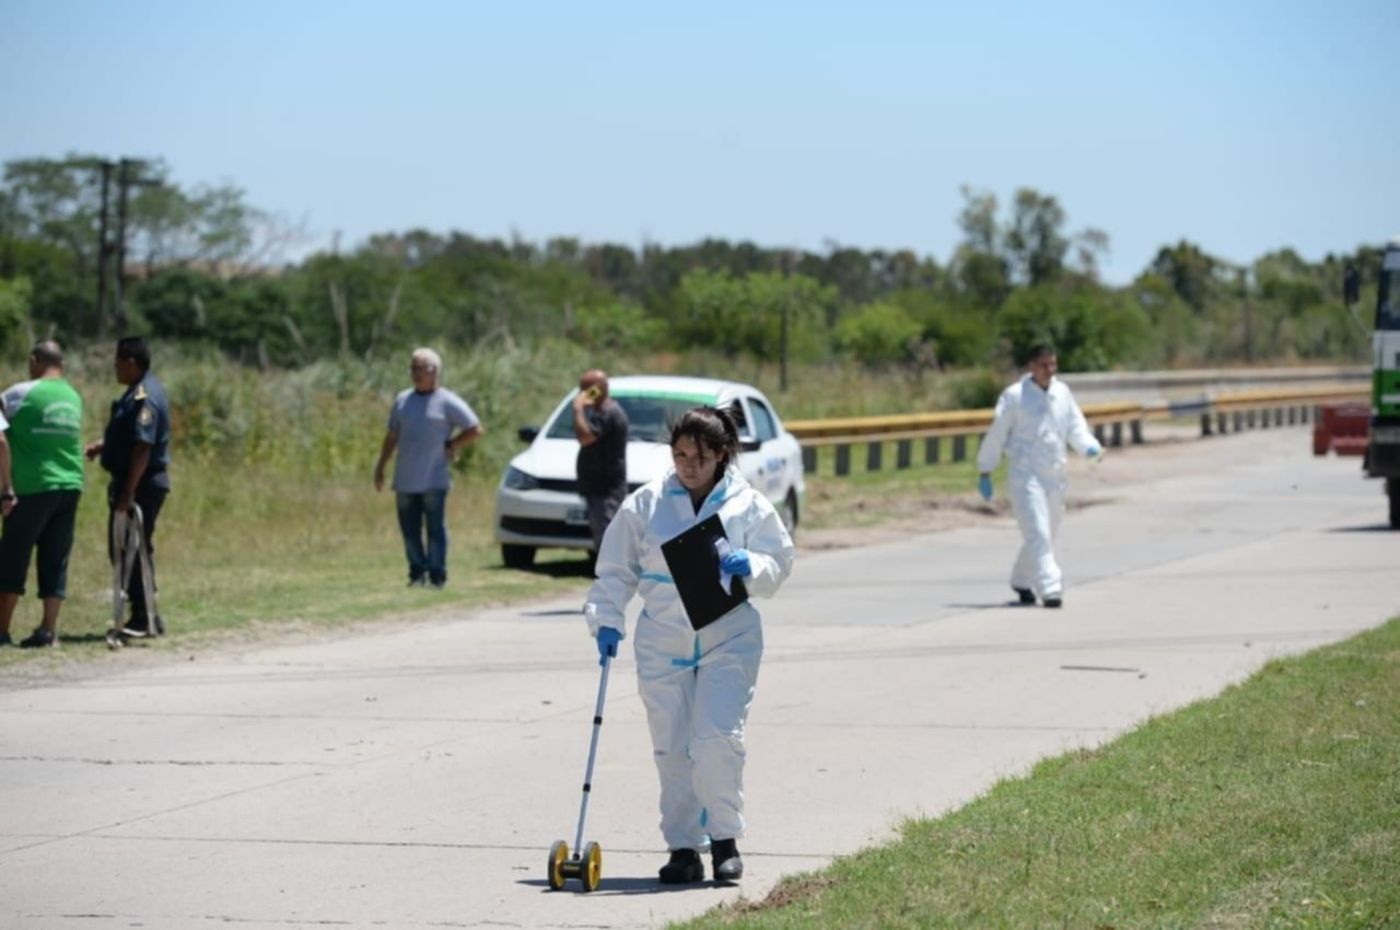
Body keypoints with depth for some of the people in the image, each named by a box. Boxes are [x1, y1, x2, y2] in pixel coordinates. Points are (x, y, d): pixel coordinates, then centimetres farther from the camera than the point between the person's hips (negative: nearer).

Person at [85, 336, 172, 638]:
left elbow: (142, 447, -26)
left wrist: (128, 492, -27)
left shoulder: (144, 398, -21)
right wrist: (102, 444, 10)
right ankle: (143, 616, 19)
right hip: (133, 483, 11)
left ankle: (146, 619, 0)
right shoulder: (141, 391, 13)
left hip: (141, 485, -11)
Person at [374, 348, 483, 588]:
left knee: (435, 528, -5)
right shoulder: (402, 400, 14)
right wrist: (380, 467, 16)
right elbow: (392, 436, 19)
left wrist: (451, 446, -3)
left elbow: (476, 430, 0)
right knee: (409, 530, 4)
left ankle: (437, 575, -1)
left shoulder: (447, 402, 0)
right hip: (405, 479, 5)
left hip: (434, 480, -5)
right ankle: (417, 572, 14)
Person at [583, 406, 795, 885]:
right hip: (663, 643, 2)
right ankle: (683, 847, 13)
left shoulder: (749, 505, 2)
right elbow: (616, 570, 8)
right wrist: (607, 620, -4)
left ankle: (725, 837, 3)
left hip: (728, 639, -2)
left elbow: (778, 562, 5)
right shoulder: (645, 504, 3)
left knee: (717, 739, -15)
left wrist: (749, 566, -16)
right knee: (672, 749, 3)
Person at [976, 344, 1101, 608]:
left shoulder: (1062, 392, 9)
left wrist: (1090, 446, -11)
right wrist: (985, 473, 0)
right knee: (1038, 533, -15)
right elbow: (996, 434, -2)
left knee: (1048, 533, 14)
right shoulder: (1015, 396, -6)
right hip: (1025, 475, -6)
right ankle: (1050, 588, -18)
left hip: (1054, 475, 6)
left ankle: (1021, 581, 34)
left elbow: (1076, 426, 11)